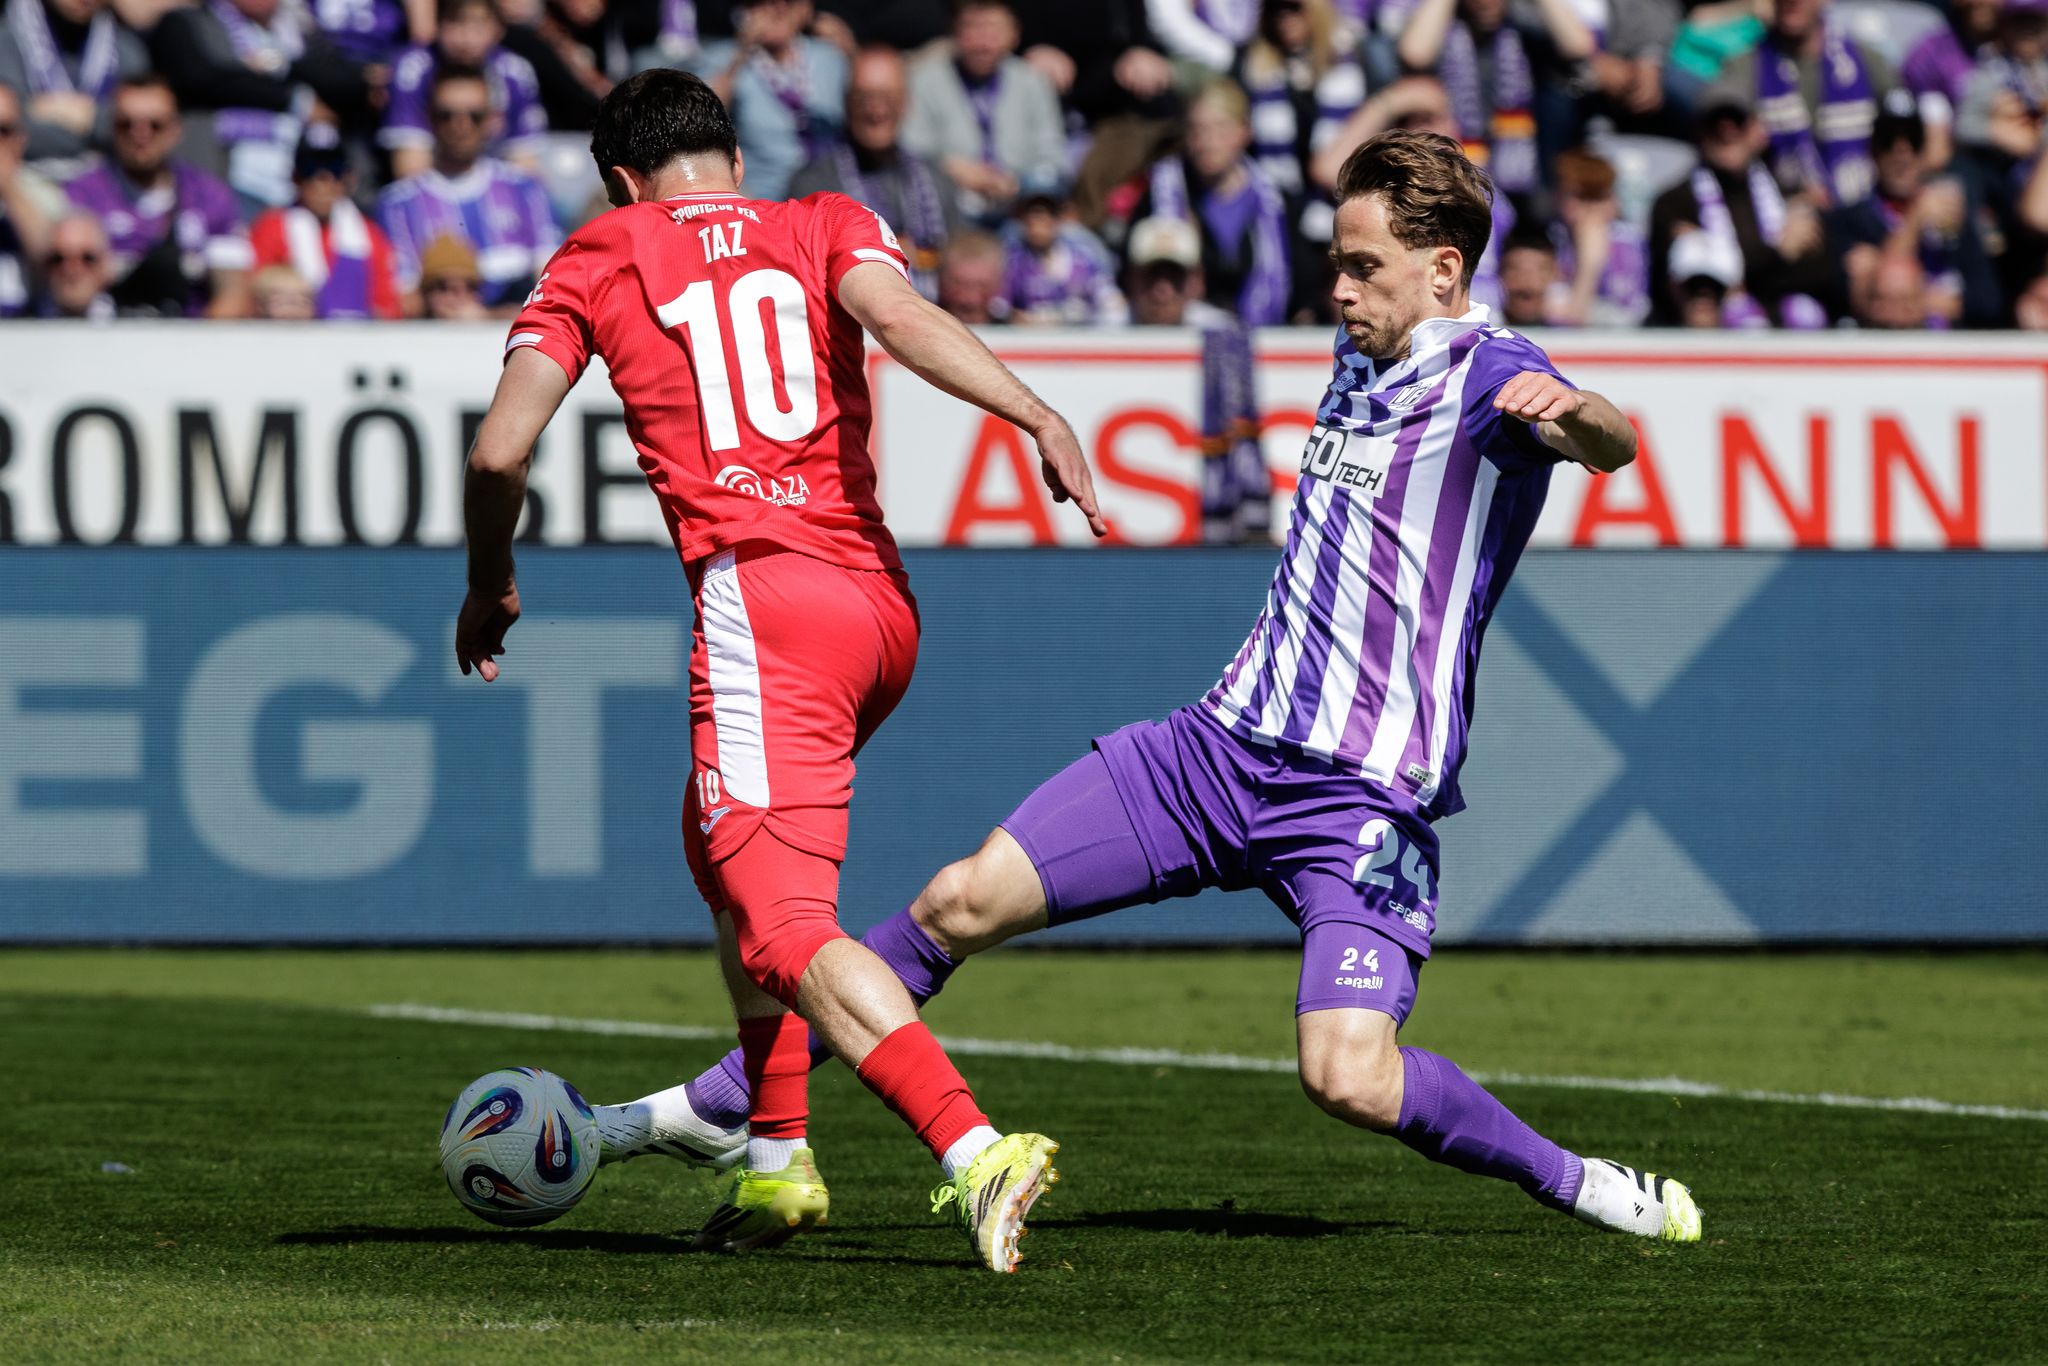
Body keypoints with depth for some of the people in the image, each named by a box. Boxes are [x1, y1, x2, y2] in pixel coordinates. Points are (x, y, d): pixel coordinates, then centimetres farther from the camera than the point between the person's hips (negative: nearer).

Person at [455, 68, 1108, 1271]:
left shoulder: (598, 259, 14)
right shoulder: (824, 226, 18)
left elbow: (501, 452, 7)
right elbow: (899, 314, -5)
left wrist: (491, 588, 25)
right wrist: (1038, 415, -18)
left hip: (762, 598, -6)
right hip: (884, 599, 6)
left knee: (786, 931, -13)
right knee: (722, 847, 28)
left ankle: (976, 1150, -33)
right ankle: (777, 1161, 26)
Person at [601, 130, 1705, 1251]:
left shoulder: (1489, 375, -11)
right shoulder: (1360, 357, 13)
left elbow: (1610, 445, -34)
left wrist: (1578, 414, -56)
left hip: (1365, 798, -7)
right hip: (1223, 741, 7)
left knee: (1349, 1080, -25)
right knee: (961, 902, 0)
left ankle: (1578, 1184, 0)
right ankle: (714, 1107, 11)